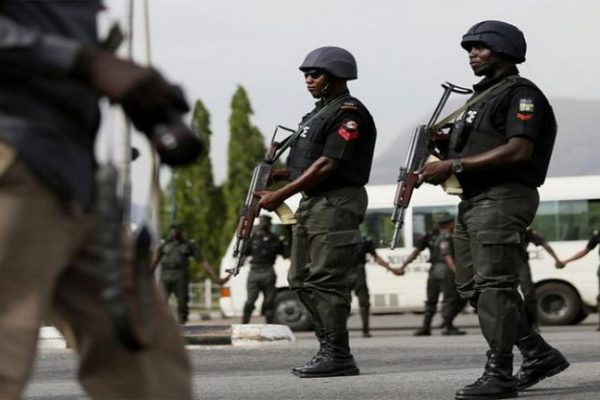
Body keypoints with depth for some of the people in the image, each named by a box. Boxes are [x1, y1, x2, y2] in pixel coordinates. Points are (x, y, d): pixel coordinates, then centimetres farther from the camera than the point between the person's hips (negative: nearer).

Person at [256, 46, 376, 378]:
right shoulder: (318, 113, 20)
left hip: (336, 204, -10)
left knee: (325, 281, -12)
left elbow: (328, 164, -18)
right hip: (311, 203, 10)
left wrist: (281, 195, -17)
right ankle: (329, 348, 14)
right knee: (301, 279, 10)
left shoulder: (349, 113, -11)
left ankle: (338, 356, -9)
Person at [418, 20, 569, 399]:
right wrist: (443, 158, 6)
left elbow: (518, 150, -20)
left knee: (494, 286, -12)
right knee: (474, 287, 10)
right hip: (474, 201, 10)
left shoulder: (521, 93, -7)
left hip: (503, 199, -10)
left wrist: (456, 165, -20)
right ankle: (540, 355, 17)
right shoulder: (482, 96, 22)